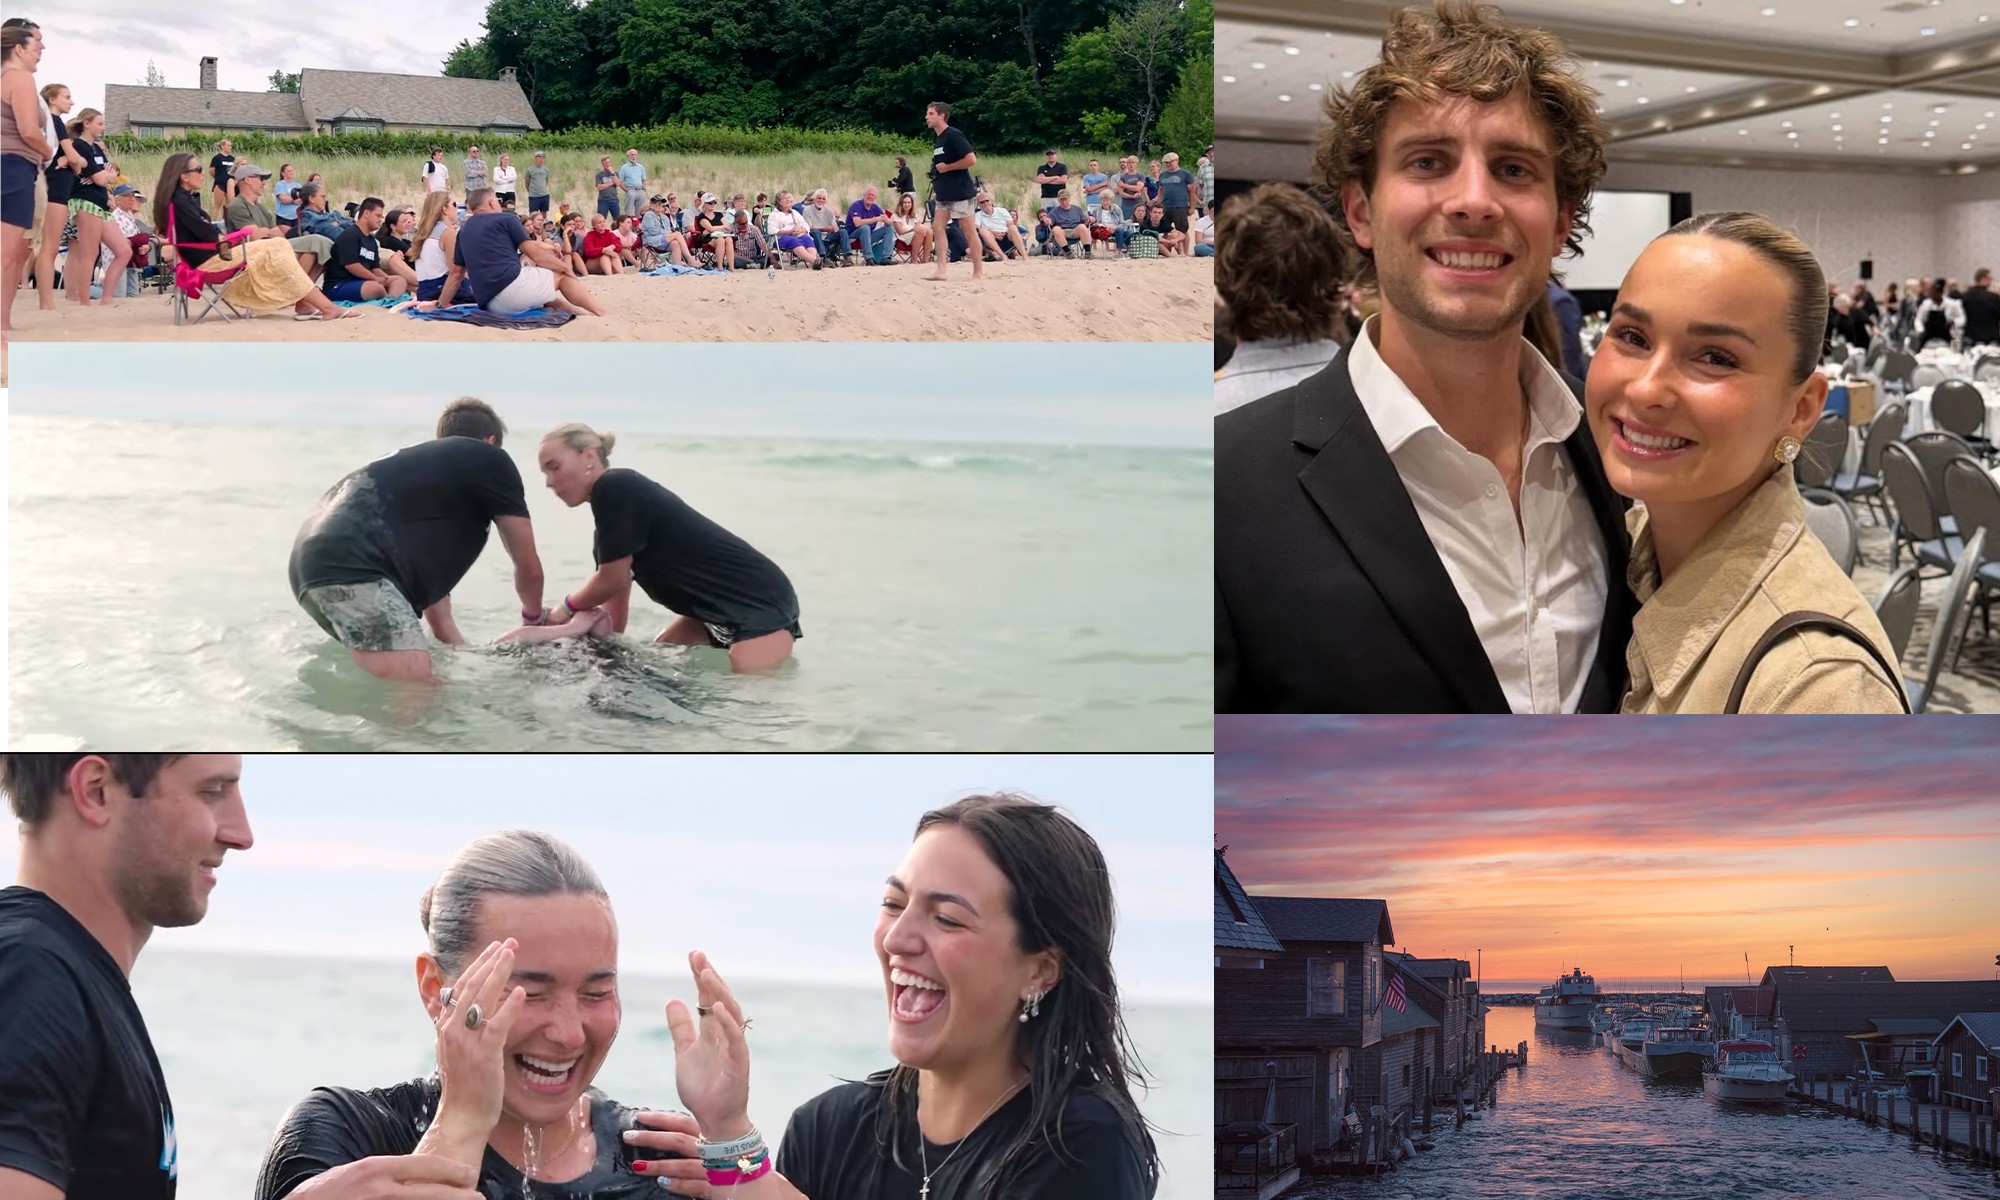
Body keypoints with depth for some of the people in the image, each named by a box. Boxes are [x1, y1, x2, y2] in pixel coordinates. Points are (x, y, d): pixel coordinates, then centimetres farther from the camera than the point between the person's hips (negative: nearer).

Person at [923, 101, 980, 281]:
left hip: (960, 192, -9)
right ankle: (941, 269, -1)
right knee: (937, 227, 0)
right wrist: (935, 180, 13)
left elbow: (971, 159, -21)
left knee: (968, 230, -4)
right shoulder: (939, 140, 15)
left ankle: (978, 272, 0)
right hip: (944, 194, 9)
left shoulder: (953, 136, -13)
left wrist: (946, 167, -15)